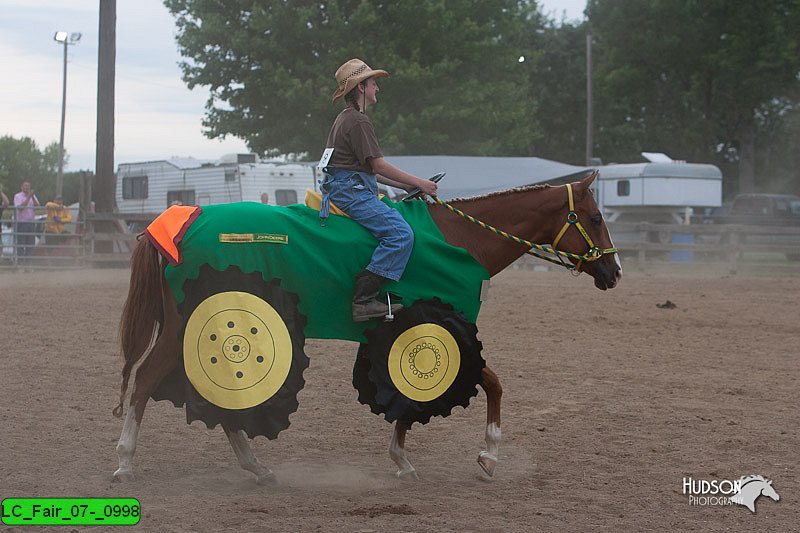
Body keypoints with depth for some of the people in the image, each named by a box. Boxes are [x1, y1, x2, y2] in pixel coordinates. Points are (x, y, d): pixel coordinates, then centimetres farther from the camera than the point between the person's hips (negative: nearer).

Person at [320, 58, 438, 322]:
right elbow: (379, 165, -14)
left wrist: (405, 185, 19)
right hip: (351, 191, -11)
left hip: (344, 189, 11)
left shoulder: (346, 119, 23)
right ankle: (364, 298, -26)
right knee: (401, 234, -21)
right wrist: (419, 183, -6)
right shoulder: (358, 121, -10)